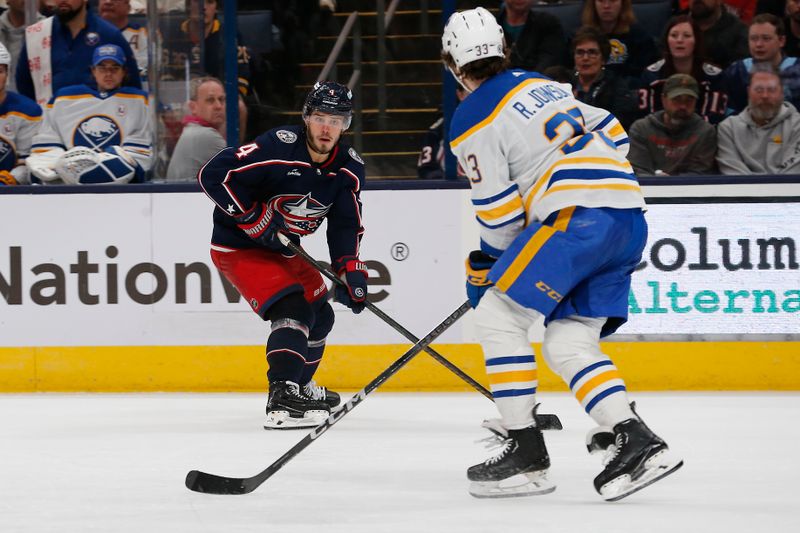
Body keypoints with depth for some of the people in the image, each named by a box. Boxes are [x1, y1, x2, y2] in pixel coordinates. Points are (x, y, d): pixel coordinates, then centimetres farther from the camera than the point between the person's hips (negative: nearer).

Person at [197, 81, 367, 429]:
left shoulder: (349, 168, -4)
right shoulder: (278, 148, -26)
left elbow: (345, 226, 1)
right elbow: (213, 175, -28)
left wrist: (352, 271, -14)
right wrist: (255, 219, -27)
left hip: (282, 249, 9)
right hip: (237, 248, -9)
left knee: (320, 314, 21)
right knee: (292, 309, -26)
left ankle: (300, 385, 45)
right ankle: (282, 401, -36)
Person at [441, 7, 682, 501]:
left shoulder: (472, 121, 0)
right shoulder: (541, 85, 23)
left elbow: (499, 214, -1)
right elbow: (613, 134, 26)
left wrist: (485, 268, 14)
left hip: (578, 215, -8)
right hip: (629, 215, 8)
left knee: (498, 315, 0)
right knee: (567, 343, 10)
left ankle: (526, 452, -5)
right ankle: (636, 441, -6)